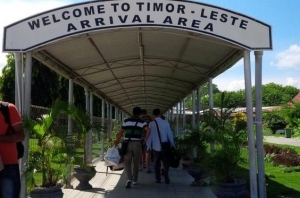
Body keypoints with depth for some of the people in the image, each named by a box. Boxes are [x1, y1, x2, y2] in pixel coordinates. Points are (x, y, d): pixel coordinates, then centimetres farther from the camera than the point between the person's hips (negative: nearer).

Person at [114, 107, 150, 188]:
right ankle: (135, 180, 27)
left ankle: (129, 179, -19)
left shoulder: (126, 121, 8)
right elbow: (148, 130, -13)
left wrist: (117, 140, 18)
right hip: (137, 144, 0)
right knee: (136, 163, 17)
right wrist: (145, 139, -2)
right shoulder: (142, 122, 4)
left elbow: (121, 132, 6)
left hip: (127, 144, 0)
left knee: (127, 163, 2)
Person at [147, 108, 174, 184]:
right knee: (166, 163, 10)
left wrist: (148, 146, 6)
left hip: (156, 147, 0)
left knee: (157, 163, 13)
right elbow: (170, 134, -1)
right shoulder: (165, 122, -5)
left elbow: (150, 135, -3)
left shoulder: (151, 124, -6)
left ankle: (158, 178, 14)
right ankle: (166, 179, 3)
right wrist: (172, 144, 8)